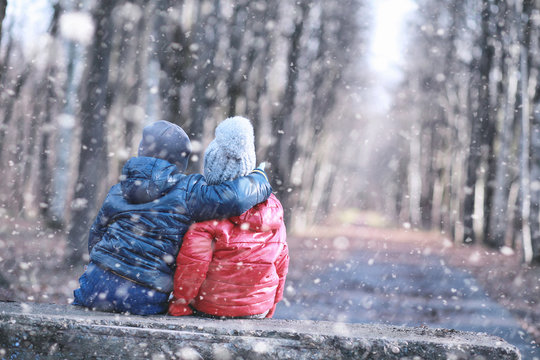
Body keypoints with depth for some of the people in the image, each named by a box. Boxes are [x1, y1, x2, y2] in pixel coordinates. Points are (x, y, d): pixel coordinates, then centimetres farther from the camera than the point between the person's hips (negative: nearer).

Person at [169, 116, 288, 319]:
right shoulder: (273, 211, -1)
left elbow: (191, 267, -16)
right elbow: (280, 265, 8)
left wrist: (178, 309, -2)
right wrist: (268, 311, 21)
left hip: (209, 309, -5)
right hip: (258, 312, 5)